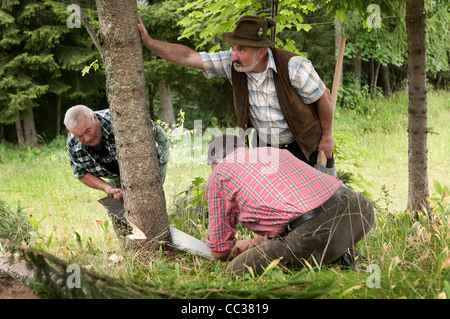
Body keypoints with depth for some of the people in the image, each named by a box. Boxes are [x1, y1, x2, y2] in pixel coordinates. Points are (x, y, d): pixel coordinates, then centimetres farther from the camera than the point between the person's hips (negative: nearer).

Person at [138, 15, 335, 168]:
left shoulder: (292, 67, -26)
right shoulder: (231, 63, -13)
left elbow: (323, 97, -13)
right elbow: (187, 57, -12)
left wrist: (327, 137, -2)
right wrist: (148, 42, -19)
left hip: (304, 149, -3)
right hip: (265, 148, 4)